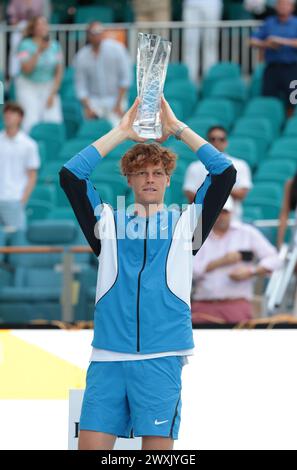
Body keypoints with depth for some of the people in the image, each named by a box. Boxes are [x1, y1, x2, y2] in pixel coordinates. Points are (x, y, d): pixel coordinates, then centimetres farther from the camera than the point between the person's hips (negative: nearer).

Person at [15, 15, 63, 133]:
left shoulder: (55, 46, 2)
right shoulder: (26, 45, -8)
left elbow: (59, 72, 5)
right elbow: (26, 69, -20)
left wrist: (52, 94, -3)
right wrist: (39, 51, -24)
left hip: (49, 88, 3)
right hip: (28, 87, -3)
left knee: (55, 121, -15)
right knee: (32, 121, -22)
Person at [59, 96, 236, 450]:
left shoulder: (185, 223, 14)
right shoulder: (108, 223, 16)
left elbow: (225, 173, 5)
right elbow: (70, 175, 6)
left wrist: (177, 128, 8)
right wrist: (122, 132, 8)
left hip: (161, 360, -1)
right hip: (107, 358, 1)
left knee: (157, 448, -5)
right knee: (90, 446, -6)